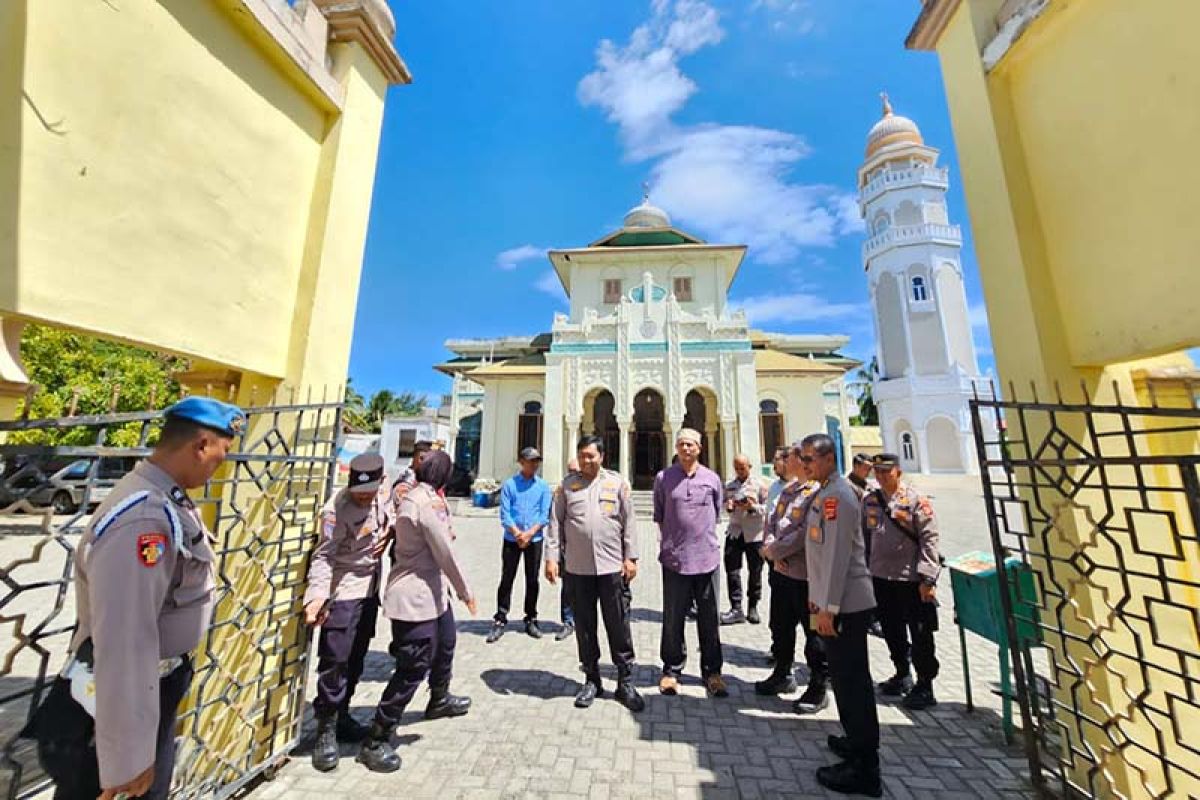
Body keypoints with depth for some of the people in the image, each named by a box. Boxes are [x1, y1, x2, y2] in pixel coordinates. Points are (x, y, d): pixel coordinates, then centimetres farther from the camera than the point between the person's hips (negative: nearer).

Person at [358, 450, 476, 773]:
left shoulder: (413, 495, 5)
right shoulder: (428, 502, -26)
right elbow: (446, 555, -20)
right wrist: (465, 592, -10)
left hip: (431, 590, 11)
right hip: (415, 597, -11)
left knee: (445, 643, 28)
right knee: (413, 669, 3)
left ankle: (439, 700, 52)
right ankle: (374, 743, 22)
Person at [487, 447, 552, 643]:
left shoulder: (543, 486, 1)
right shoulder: (509, 484, -2)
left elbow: (544, 515, -2)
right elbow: (504, 513, -6)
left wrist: (529, 533, -13)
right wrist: (517, 534, -15)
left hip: (534, 540, 1)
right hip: (512, 539, -1)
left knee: (532, 581, 11)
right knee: (506, 579, 5)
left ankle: (531, 620, 26)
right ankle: (500, 620, 20)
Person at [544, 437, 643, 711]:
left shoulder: (617, 482, 1)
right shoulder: (567, 484, 3)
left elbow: (628, 522, 2)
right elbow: (556, 523, 3)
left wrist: (631, 557, -1)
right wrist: (552, 557, -2)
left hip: (612, 566, -1)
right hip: (577, 568, 1)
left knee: (619, 626, 9)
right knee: (584, 626, 14)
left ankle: (626, 682, 26)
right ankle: (591, 679, 33)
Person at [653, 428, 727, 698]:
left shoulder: (712, 479, 2)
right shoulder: (663, 478, -1)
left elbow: (716, 514, 14)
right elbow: (659, 516, 8)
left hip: (707, 557, 1)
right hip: (674, 559, -1)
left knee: (709, 619, 13)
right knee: (673, 619, 11)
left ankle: (712, 671, 30)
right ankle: (671, 670, 28)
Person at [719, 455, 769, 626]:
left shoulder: (759, 485, -1)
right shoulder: (729, 486, 9)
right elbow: (724, 505, 14)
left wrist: (752, 507, -20)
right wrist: (728, 507, -8)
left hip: (754, 534, -2)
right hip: (734, 532, 3)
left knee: (755, 571, 9)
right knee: (732, 569, -1)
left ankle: (753, 607, 26)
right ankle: (736, 609, 8)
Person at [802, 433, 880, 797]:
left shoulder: (837, 494, -19)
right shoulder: (824, 493, 10)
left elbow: (838, 554, -22)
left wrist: (828, 607, -19)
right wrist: (817, 596, 19)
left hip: (845, 604, -9)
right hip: (838, 602, 9)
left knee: (852, 682, 3)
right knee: (846, 678, 22)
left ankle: (864, 770, 17)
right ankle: (857, 742, 39)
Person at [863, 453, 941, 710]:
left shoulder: (916, 500, -11)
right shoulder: (870, 501, 4)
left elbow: (929, 539, -12)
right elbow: (864, 536, 12)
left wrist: (927, 578, -15)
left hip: (911, 579, -5)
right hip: (881, 578, 5)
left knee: (920, 636, 7)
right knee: (892, 632, 17)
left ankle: (925, 686, 25)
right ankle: (902, 675, 36)